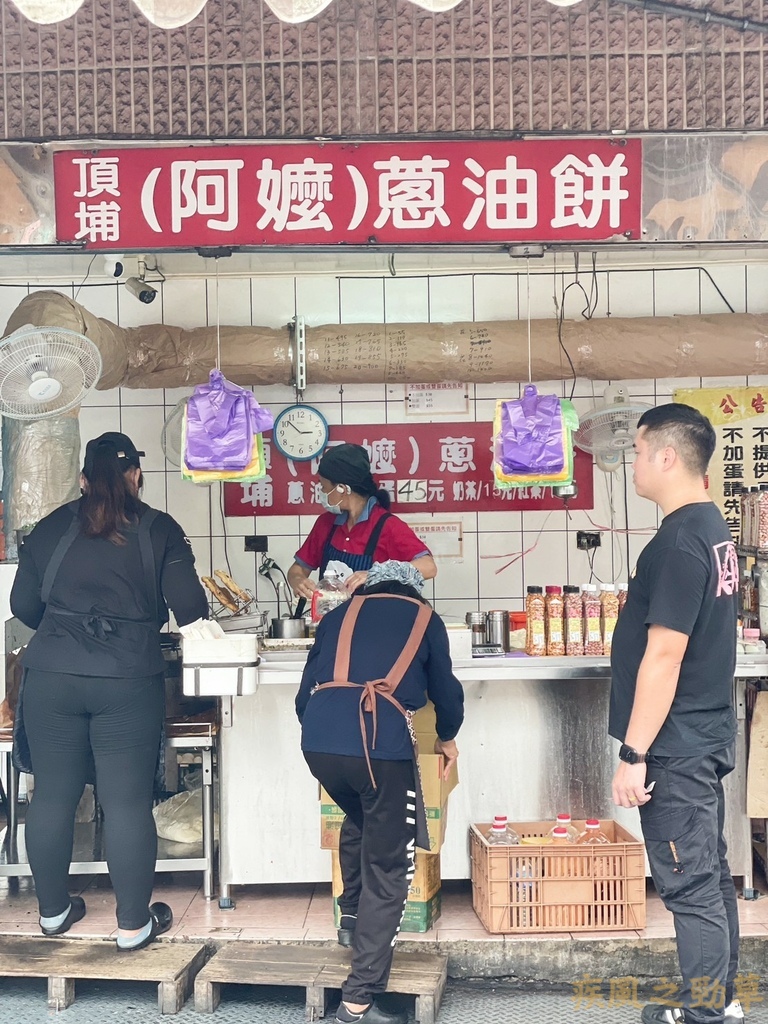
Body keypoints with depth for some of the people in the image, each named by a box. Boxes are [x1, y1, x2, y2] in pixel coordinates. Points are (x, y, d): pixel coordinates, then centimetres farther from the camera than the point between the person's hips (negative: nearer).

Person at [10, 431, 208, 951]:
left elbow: (23, 605, 11)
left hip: (51, 679, 3)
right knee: (128, 802, 4)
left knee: (52, 796, 14)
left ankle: (53, 910, 29)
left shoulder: (51, 528, 6)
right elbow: (190, 606, -4)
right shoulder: (158, 529, -2)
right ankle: (135, 924, 14)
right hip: (128, 682, -3)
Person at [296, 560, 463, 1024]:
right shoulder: (425, 620, 21)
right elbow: (446, 690, 29)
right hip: (381, 740, -4)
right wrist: (448, 738, 49)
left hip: (318, 739, 4)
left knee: (360, 818, 34)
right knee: (386, 869, 8)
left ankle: (352, 918, 42)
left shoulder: (338, 616, 26)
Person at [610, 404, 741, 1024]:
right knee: (712, 874, 18)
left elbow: (663, 655, -23)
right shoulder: (714, 528, 11)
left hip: (675, 744, -10)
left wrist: (634, 754, -19)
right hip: (707, 734, 10)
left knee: (690, 886, 1)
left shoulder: (678, 541, -20)